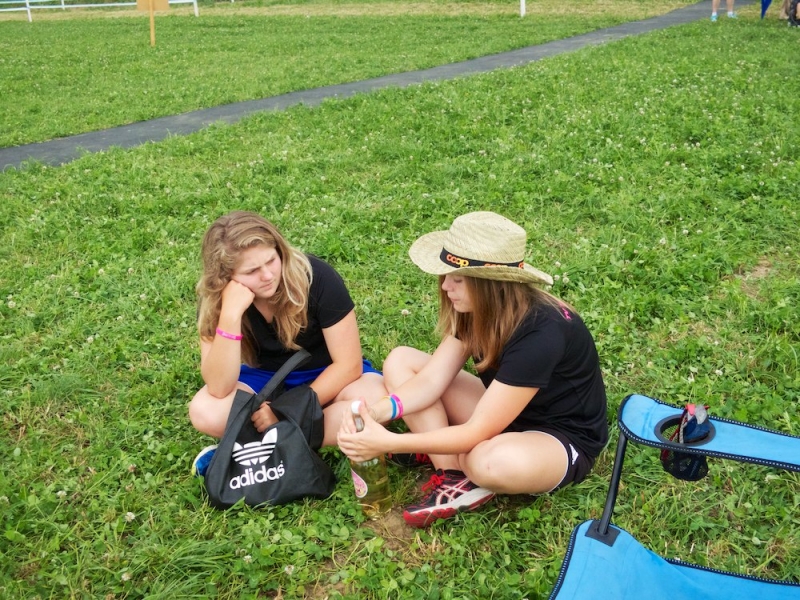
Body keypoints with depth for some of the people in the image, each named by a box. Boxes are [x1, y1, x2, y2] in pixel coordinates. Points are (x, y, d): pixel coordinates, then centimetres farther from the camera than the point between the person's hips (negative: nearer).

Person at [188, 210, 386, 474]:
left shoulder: (316, 277, -26)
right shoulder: (213, 299, -20)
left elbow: (348, 363, -20)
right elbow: (219, 388, -29)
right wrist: (230, 315, -40)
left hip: (327, 375, -1)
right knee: (204, 412, -28)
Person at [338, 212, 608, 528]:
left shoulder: (541, 333, -34)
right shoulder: (481, 309, -10)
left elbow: (477, 432, -33)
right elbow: (431, 380, -12)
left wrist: (388, 443, -35)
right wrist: (378, 411, -32)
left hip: (563, 439, -7)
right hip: (500, 412, 8)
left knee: (493, 462, -44)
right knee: (400, 361, -7)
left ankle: (461, 467, -6)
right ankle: (455, 478, -15)